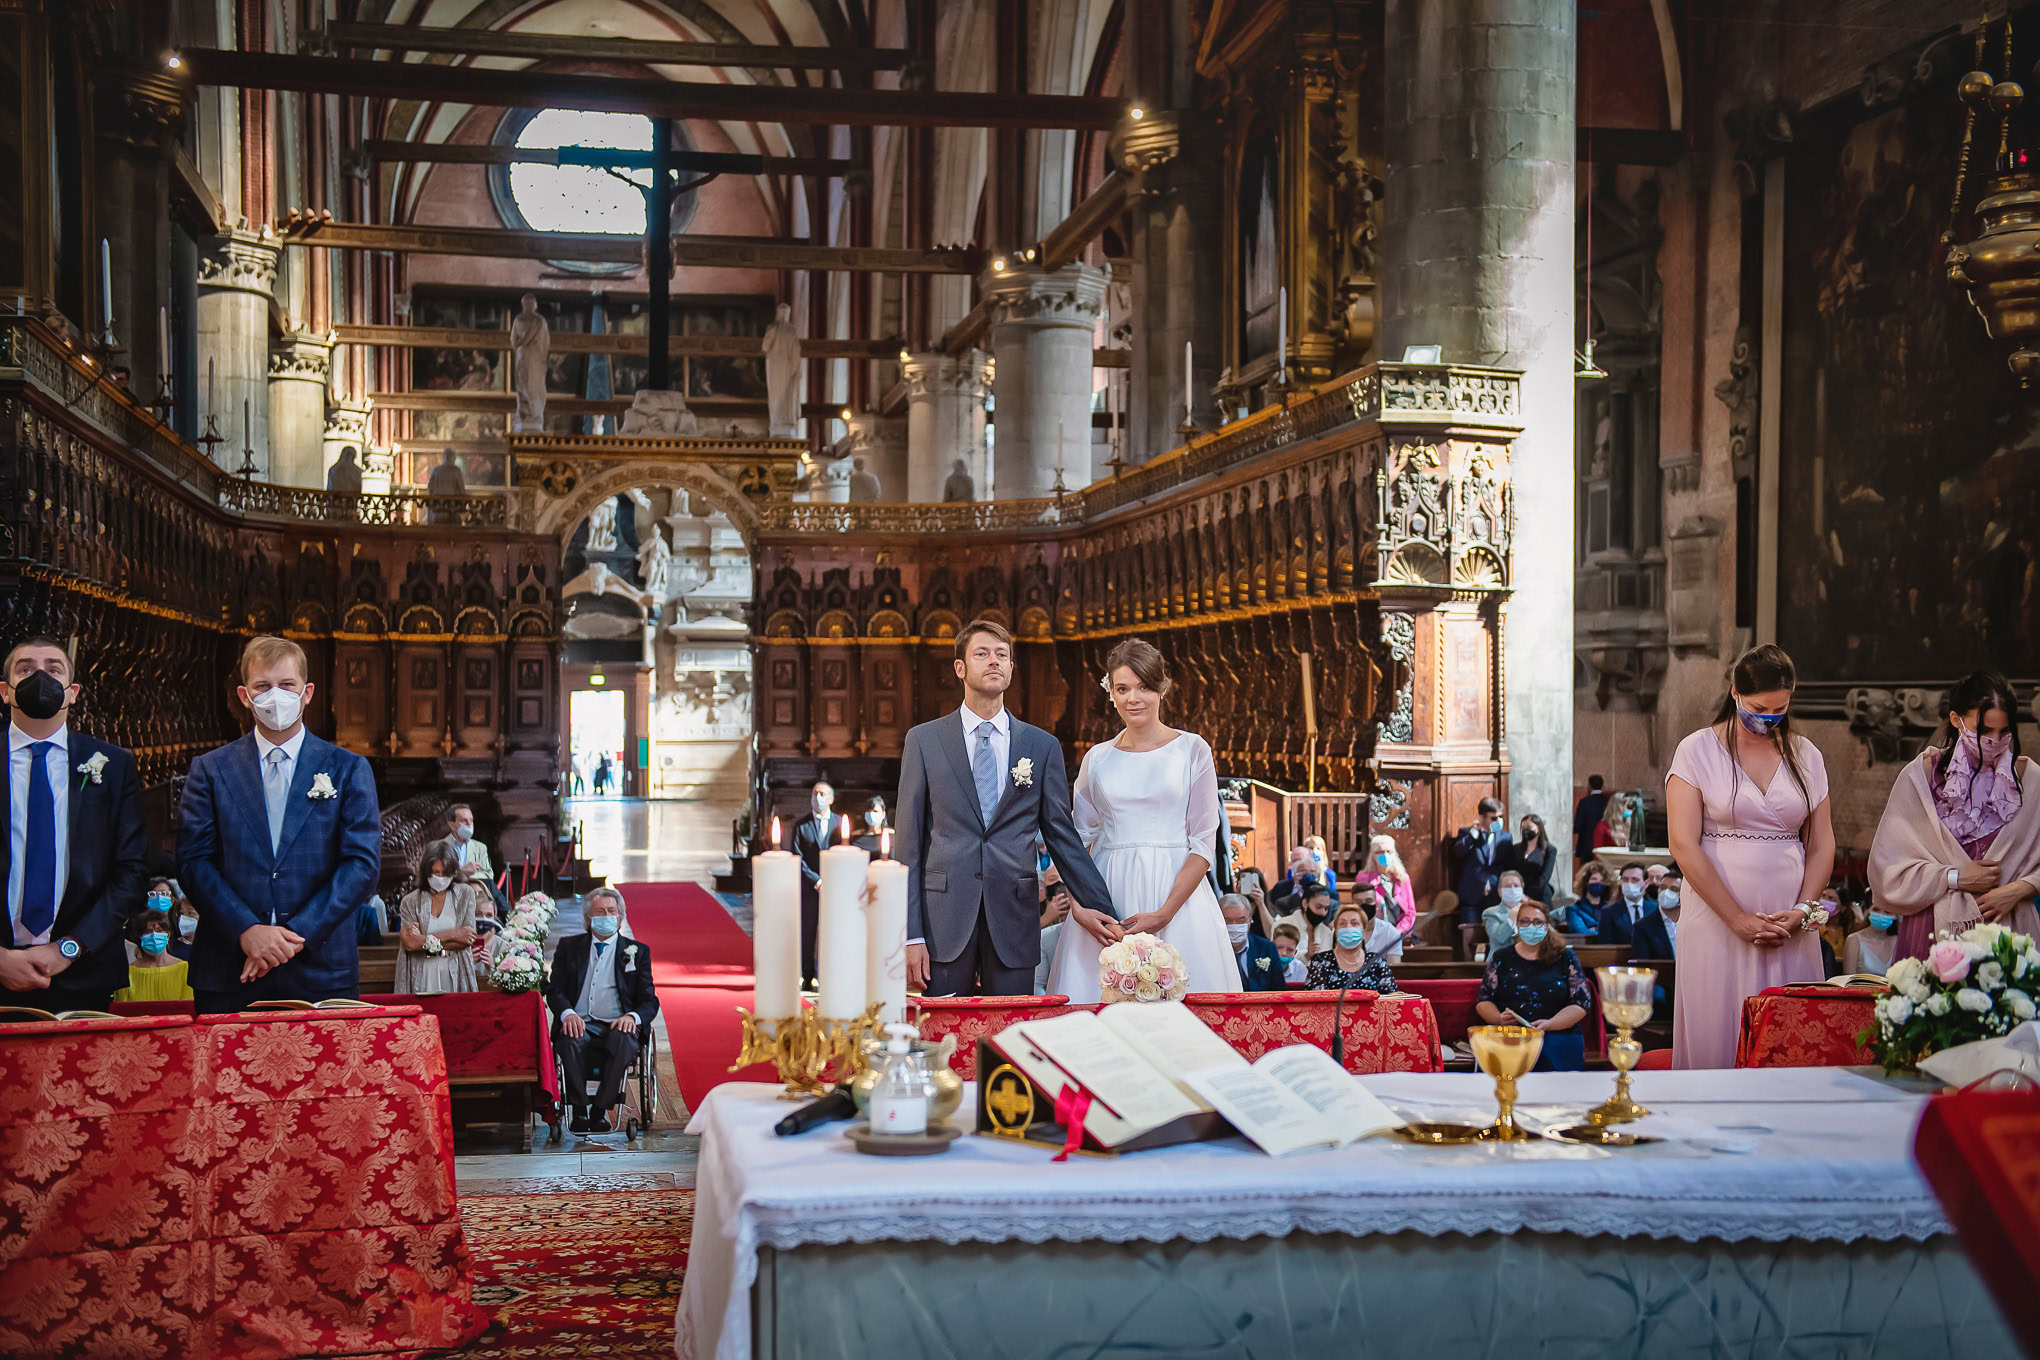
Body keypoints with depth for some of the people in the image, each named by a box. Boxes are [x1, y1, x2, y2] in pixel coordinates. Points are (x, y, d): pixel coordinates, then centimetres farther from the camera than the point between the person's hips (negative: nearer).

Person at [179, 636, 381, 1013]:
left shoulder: (348, 770, 6)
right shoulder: (210, 770, 9)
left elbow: (363, 864, -1)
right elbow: (193, 862, 1)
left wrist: (297, 934, -11)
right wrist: (247, 931, -13)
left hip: (321, 971, 0)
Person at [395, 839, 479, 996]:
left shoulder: (465, 894, 7)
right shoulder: (410, 901, 8)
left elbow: (468, 941, 0)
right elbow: (410, 943, -5)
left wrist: (425, 941, -3)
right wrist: (450, 935, -6)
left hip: (454, 975, 0)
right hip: (421, 979, 0)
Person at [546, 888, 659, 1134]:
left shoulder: (637, 951, 16)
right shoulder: (568, 947, 18)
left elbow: (649, 1001, 10)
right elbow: (554, 990, 9)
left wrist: (633, 1017, -14)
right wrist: (567, 1013, -14)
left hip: (617, 1026, 0)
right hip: (580, 1024, 0)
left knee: (624, 1040, -36)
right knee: (571, 1038, -35)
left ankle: (600, 1109, -31)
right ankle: (579, 1111, -29)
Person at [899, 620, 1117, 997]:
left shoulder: (1043, 746, 9)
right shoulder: (923, 740, 6)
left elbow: (1062, 835, 11)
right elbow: (908, 841, 3)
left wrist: (1097, 908, 3)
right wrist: (911, 933, -4)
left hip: (1014, 923, 1)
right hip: (944, 920, -1)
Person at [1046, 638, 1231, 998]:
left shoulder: (1192, 750, 3)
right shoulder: (1097, 759, 11)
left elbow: (1204, 842, -2)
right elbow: (1079, 840, 13)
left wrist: (1164, 913, -14)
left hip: (1176, 891, -2)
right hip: (1107, 894, 2)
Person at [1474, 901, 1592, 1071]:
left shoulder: (1566, 958, 12)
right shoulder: (1501, 958, 16)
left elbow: (1582, 1003, 5)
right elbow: (1483, 1001, 14)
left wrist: (1549, 1024, -12)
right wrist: (1499, 1018, -9)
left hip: (1557, 1036, 0)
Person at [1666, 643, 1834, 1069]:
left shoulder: (1805, 756, 11)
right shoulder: (1697, 751, 0)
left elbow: (1822, 845, 12)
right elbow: (1684, 845, -7)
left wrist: (1802, 912, -5)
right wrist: (1739, 920, -11)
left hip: (1790, 926, 3)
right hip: (1718, 921, -3)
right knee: (1719, 1036, -2)